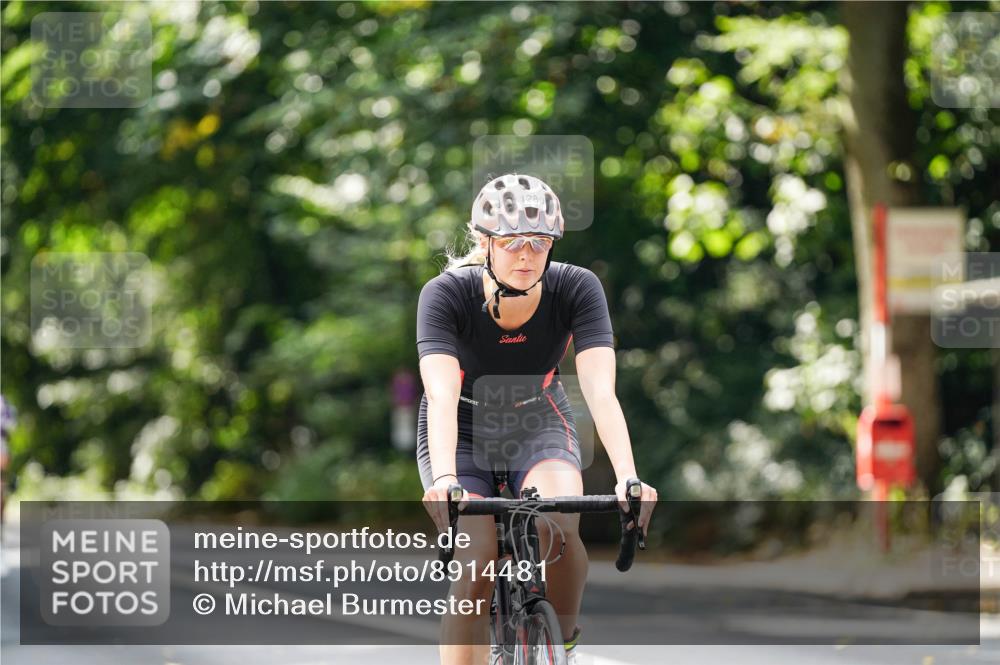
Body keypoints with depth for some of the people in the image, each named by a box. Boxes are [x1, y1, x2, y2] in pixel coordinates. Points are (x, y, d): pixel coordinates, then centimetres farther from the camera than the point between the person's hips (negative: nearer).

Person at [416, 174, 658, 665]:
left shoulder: (577, 289, -24)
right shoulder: (445, 294, -27)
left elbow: (600, 390, -32)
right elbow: (441, 396, -39)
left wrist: (628, 477, -47)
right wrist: (444, 478, -56)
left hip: (539, 423, 1)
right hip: (463, 430, -1)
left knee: (559, 528, -29)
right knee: (475, 570, -19)